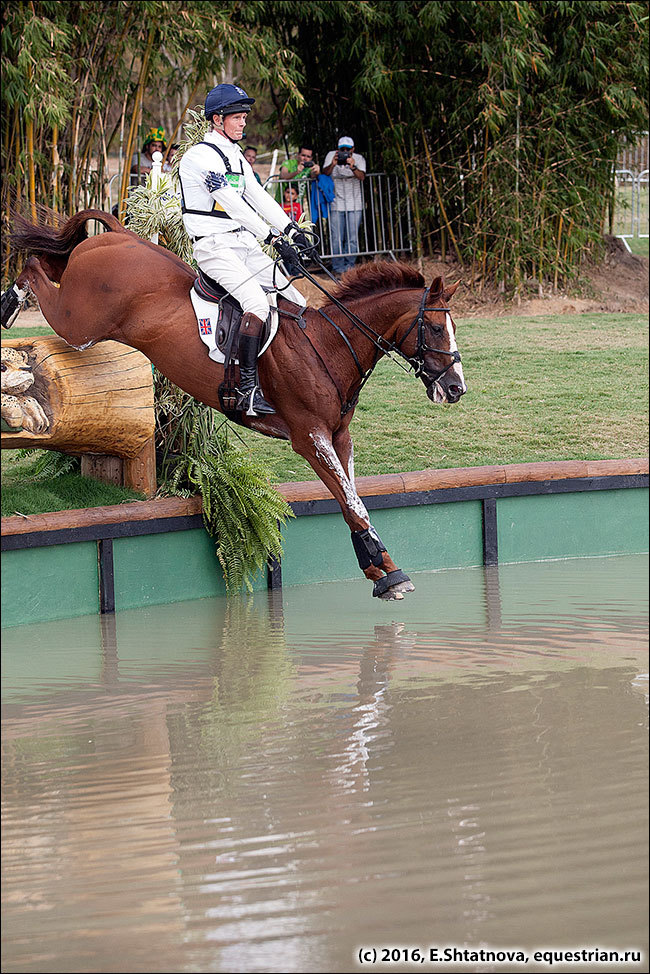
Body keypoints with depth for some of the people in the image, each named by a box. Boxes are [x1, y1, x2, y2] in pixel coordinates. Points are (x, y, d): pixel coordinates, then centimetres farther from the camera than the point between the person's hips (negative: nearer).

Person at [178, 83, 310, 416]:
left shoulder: (236, 156, 17)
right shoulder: (202, 157, -13)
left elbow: (259, 198, 12)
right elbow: (235, 207, -20)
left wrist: (292, 230, -2)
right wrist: (274, 239, -24)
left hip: (244, 243, 9)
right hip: (214, 246, -9)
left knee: (296, 301, 2)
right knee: (257, 303, -29)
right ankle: (247, 389, -31)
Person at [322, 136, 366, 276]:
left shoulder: (358, 158, -2)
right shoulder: (331, 156, -1)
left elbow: (362, 177, -17)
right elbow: (325, 174, -11)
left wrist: (353, 167, -36)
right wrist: (332, 165, -30)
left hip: (354, 205, 0)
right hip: (336, 205, 0)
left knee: (352, 238, -1)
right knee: (337, 238, -5)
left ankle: (349, 266, 9)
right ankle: (338, 267, 3)